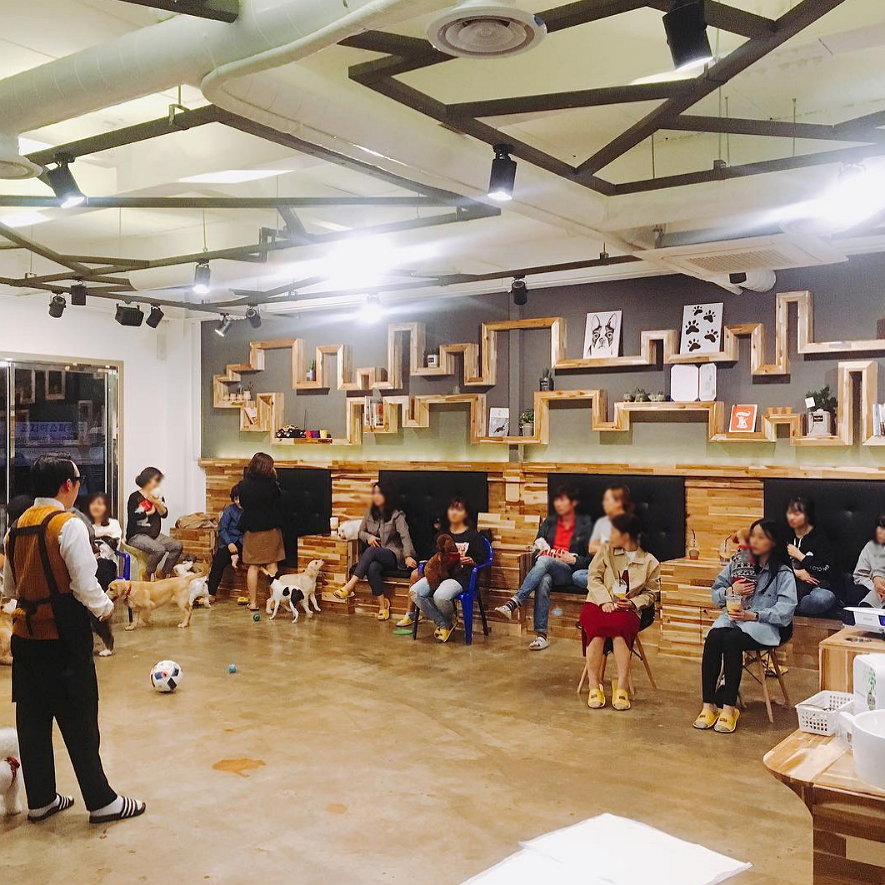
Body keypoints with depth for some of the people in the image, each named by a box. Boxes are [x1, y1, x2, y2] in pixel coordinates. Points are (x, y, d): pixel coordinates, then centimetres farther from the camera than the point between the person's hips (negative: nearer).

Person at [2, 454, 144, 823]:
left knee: (32, 719, 14)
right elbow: (85, 585, -17)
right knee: (79, 720, 2)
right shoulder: (69, 525, -16)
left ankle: (40, 799, 26)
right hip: (63, 636, -7)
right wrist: (105, 608, 0)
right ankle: (101, 802, 13)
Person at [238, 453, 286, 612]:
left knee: (253, 566, 7)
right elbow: (280, 502, -1)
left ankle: (253, 602, 8)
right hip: (270, 529, -3)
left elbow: (242, 504, 11)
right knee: (272, 566, 6)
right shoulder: (271, 484, -14)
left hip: (251, 529, 3)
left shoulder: (244, 485, -1)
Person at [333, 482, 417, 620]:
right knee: (372, 568, -34)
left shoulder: (396, 515, -3)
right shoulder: (370, 513, 13)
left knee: (371, 551, -36)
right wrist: (368, 537, -2)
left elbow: (405, 536, -15)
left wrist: (407, 556, -31)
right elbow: (361, 531, 23)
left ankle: (349, 586, -41)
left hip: (393, 556, -4)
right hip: (374, 556, 4)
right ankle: (382, 604, -26)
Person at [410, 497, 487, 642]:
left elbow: (481, 559, 6)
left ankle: (450, 619, 3)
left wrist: (470, 560, -13)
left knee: (440, 596, -36)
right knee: (414, 592, -21)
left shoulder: (473, 535, 9)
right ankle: (442, 624, -5)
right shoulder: (442, 534, 24)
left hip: (460, 577, -5)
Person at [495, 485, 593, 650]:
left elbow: (590, 559, 4)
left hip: (569, 572, -3)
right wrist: (540, 548, 2)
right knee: (543, 582, -36)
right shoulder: (549, 522, 21)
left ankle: (513, 602, -47)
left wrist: (573, 559, -12)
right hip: (546, 570, 3)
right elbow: (538, 546, 24)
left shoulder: (585, 524, 8)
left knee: (544, 561, -36)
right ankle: (541, 635, -40)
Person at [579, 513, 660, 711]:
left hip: (627, 609, -1)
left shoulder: (650, 562, 7)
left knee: (620, 627, -37)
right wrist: (605, 600, -10)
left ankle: (622, 687, -33)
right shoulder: (605, 549, 11)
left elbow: (651, 592, 11)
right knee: (597, 628, -34)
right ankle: (594, 686, -27)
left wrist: (634, 603, -8)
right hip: (598, 604, 1)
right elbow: (593, 576, 5)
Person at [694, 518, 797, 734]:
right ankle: (708, 705, -27)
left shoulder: (783, 573, 3)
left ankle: (729, 708, -27)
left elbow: (786, 608, -9)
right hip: (731, 618, 4)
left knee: (731, 640, -35)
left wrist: (754, 615, -20)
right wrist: (731, 591, -3)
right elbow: (715, 593, 19)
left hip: (762, 626, -4)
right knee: (713, 638, -30)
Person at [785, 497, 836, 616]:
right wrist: (797, 573, -6)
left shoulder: (819, 538, 4)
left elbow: (826, 570, -7)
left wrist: (799, 555, -4)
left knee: (822, 599, -41)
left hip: (816, 586, -2)